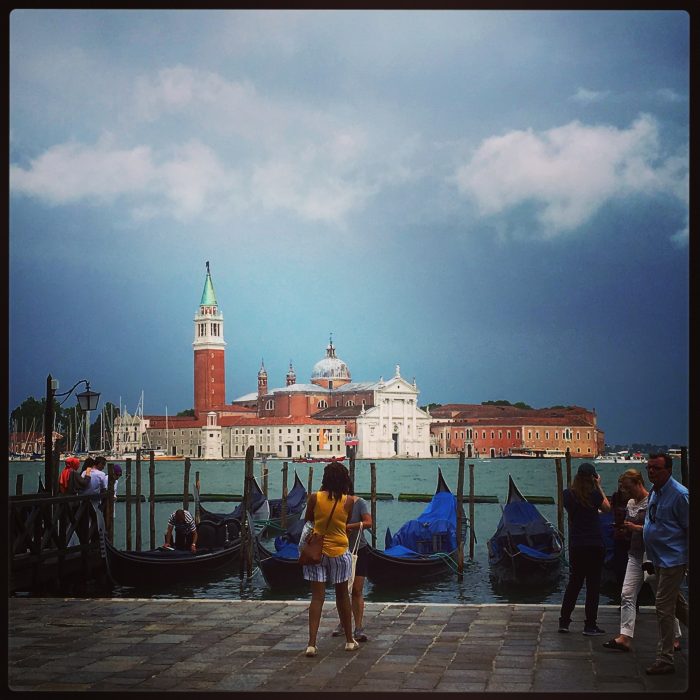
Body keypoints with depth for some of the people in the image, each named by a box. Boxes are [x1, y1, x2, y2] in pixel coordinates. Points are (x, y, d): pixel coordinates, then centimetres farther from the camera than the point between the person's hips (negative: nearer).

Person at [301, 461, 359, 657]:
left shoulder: (315, 498, -9)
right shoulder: (349, 501, -9)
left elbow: (307, 520, 4)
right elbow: (348, 524, 0)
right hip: (339, 552, 0)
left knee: (317, 597, 1)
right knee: (342, 596, 15)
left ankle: (311, 644, -7)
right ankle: (349, 640, 26)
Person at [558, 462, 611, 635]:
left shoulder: (568, 494, -1)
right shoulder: (593, 494, -11)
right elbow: (607, 508, 4)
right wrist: (599, 486, 5)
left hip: (575, 546, 4)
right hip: (595, 545, -4)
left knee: (574, 583, 15)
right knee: (593, 585, 4)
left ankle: (564, 621, 16)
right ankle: (590, 625, 5)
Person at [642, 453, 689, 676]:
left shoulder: (679, 494, -18)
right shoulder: (654, 492, 9)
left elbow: (690, 528, -16)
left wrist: (690, 561, -15)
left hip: (673, 559, -9)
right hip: (659, 558, 9)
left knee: (664, 607, -6)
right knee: (677, 602, 20)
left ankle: (664, 659, 2)